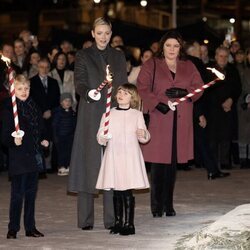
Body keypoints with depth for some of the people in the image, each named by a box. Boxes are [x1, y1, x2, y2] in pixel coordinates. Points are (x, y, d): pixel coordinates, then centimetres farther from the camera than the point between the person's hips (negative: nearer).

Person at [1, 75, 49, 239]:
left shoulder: (33, 107, 10)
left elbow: (40, 128, 20)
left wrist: (44, 140, 3)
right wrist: (13, 140, -30)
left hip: (34, 157, 6)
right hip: (19, 158, -6)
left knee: (31, 193, 12)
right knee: (18, 193, -4)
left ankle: (30, 227, 19)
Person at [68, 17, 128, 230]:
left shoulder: (118, 57, 15)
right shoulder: (83, 56, 6)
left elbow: (124, 86, 15)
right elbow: (79, 84, -4)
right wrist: (88, 93, -26)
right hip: (91, 117, -2)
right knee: (89, 163, -4)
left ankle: (111, 218, 3)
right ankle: (86, 219, 0)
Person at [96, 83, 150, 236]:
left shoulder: (137, 115, 4)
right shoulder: (108, 115, 8)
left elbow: (144, 137, 6)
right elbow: (100, 136, 8)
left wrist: (144, 135, -15)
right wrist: (103, 138, -14)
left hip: (130, 156, -2)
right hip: (113, 156, 2)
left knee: (128, 192, -4)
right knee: (117, 192, 5)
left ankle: (129, 224, 2)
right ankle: (118, 223, 14)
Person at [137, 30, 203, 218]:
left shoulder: (189, 67, 16)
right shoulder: (151, 66, 7)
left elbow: (199, 88, 9)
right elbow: (142, 89, -2)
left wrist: (183, 92, -10)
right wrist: (157, 104, -16)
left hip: (181, 122, 3)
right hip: (159, 120, -3)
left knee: (173, 163, 4)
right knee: (158, 164, -6)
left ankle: (169, 205, 12)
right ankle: (157, 206, 1)